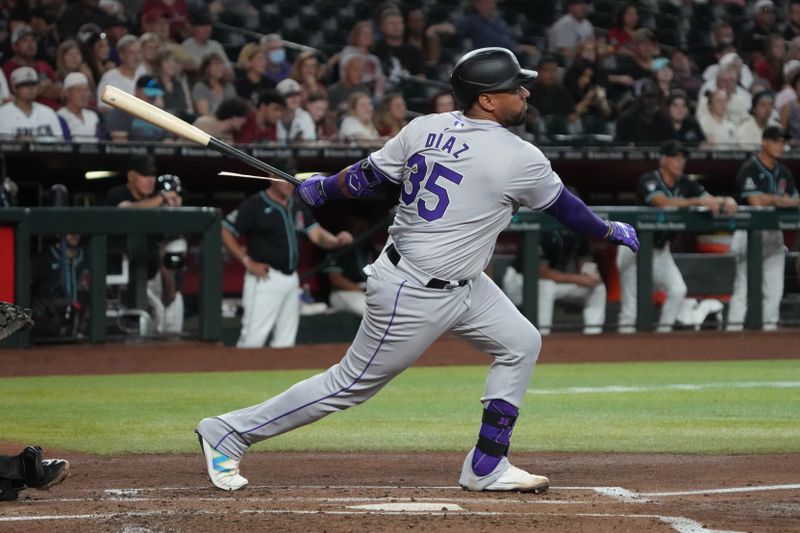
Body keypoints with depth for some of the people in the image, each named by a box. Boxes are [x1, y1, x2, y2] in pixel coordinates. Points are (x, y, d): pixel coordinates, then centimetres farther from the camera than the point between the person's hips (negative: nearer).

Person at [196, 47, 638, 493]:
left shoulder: (424, 129, -2)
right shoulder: (520, 159, -20)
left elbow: (365, 177, 4)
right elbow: (565, 207, -4)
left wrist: (320, 189, 22)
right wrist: (612, 231, 14)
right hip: (414, 297, -9)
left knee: (521, 344, 11)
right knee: (351, 385, 2)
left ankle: (487, 468, 16)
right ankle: (227, 434, 11)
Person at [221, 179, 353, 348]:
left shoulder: (297, 207, 12)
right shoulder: (255, 205, -9)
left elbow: (317, 234, 8)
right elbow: (224, 232, -11)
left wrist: (337, 240, -13)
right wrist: (247, 262, -14)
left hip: (291, 280, 7)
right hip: (265, 278, -7)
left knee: (285, 341, 11)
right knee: (253, 339, -13)